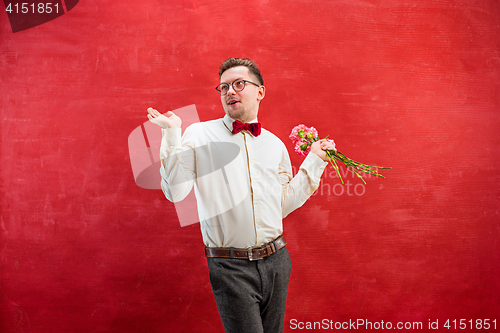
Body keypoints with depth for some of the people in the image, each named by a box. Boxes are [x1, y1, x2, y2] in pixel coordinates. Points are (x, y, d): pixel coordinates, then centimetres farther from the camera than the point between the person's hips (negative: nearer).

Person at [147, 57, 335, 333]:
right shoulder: (199, 134, -2)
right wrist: (171, 134, -14)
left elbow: (284, 205, 11)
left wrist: (315, 160, 11)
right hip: (230, 268, -4)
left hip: (276, 261, 4)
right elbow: (175, 192, -9)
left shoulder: (275, 144, 9)